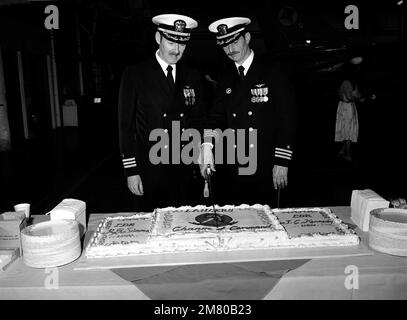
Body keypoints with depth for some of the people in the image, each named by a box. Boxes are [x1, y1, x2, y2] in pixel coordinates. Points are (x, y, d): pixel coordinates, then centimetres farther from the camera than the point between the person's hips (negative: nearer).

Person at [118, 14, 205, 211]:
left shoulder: (192, 78, 7)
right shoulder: (134, 75, -3)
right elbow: (126, 126, -4)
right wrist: (131, 171, -7)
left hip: (183, 171, 3)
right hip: (148, 171, -3)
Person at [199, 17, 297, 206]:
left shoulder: (273, 74, -4)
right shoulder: (225, 78, 9)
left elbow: (288, 119, -5)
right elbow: (217, 116, 5)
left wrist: (282, 162, -10)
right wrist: (207, 147, -14)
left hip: (267, 171, -3)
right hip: (235, 168, 4)